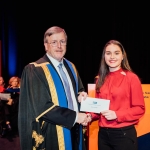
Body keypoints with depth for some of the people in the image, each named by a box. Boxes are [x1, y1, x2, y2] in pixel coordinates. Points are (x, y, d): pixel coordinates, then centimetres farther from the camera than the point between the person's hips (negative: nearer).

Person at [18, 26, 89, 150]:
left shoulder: (71, 67, 8)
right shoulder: (34, 70, -15)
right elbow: (42, 107, -21)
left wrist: (80, 96, -4)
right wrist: (74, 116, -19)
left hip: (74, 130, 7)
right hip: (51, 133, -6)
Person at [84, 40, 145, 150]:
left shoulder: (131, 78, -8)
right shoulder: (100, 79, 6)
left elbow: (139, 108, -8)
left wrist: (117, 115, -18)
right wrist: (90, 116, -5)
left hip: (124, 134, -4)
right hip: (103, 134, 5)